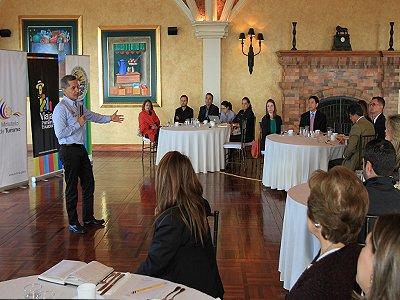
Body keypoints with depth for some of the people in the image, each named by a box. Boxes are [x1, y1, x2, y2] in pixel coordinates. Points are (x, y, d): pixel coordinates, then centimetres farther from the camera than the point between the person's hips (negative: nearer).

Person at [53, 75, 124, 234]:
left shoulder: (79, 105, 10)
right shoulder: (61, 108, -16)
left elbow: (93, 116, 26)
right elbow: (60, 133, -22)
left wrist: (110, 118, 18)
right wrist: (78, 124, -17)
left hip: (80, 149, 9)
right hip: (68, 150, -9)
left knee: (88, 183, 14)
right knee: (72, 187, 2)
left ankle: (88, 218, 29)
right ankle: (72, 223, 15)